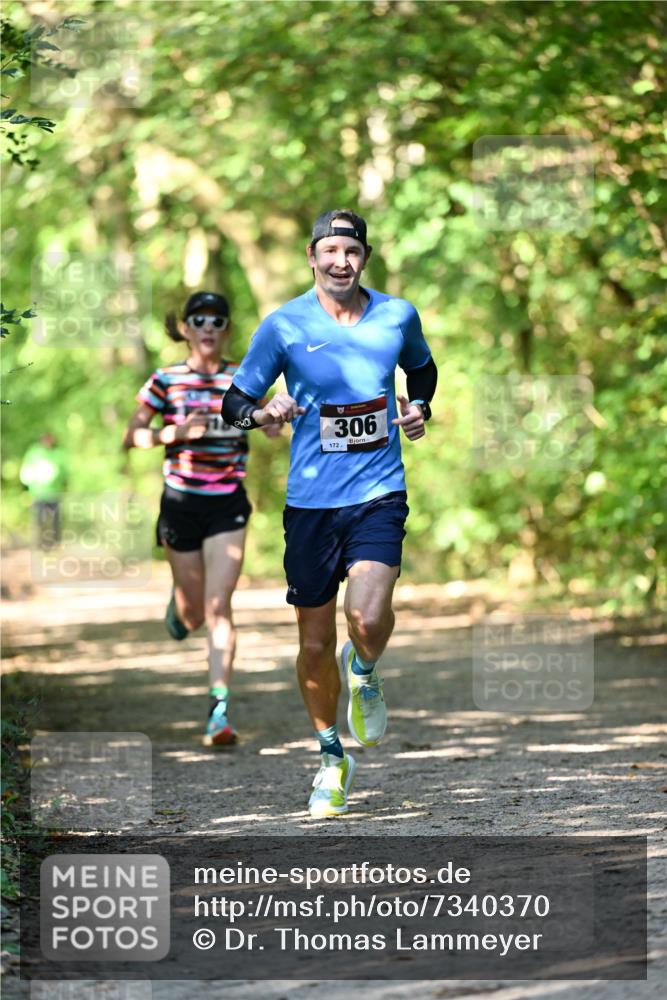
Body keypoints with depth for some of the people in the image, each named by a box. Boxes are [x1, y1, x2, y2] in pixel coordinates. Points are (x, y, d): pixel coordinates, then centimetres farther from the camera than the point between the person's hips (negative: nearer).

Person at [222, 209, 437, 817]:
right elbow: (234, 403, 4)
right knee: (315, 645, 6)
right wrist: (263, 414, -18)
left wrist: (419, 408, 6)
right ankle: (332, 756, 29)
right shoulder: (283, 325, -2)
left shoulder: (397, 316, 4)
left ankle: (364, 674, 13)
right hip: (311, 500, 0)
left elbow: (422, 367, 26)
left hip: (379, 493, 0)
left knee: (368, 618, -24)